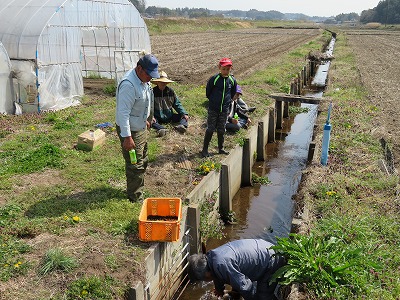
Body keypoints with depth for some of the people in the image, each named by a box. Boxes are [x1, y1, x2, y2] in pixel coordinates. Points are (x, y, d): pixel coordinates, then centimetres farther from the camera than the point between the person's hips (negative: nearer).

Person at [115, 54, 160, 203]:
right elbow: (123, 112, -30)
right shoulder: (128, 84, -28)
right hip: (131, 130, -10)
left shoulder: (144, 80, 2)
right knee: (135, 166, -2)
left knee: (143, 161, 21)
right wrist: (127, 137, -31)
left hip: (141, 127, 10)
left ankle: (136, 190, 39)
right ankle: (136, 198, 12)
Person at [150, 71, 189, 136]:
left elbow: (177, 104, 7)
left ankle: (181, 126, -44)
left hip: (169, 116, 3)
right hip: (158, 118, -3)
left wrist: (184, 113, -7)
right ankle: (161, 129, -59)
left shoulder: (170, 91, 4)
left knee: (184, 117, -13)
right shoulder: (153, 92, -4)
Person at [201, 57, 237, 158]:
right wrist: (213, 100, 7)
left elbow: (233, 94, 16)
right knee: (210, 129, 0)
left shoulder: (232, 80, -1)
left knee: (221, 130, 12)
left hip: (225, 109, 3)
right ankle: (205, 149, 10)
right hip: (213, 109, -3)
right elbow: (207, 93, 0)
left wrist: (228, 102, 12)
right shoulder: (214, 79, -12)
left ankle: (221, 148, 25)